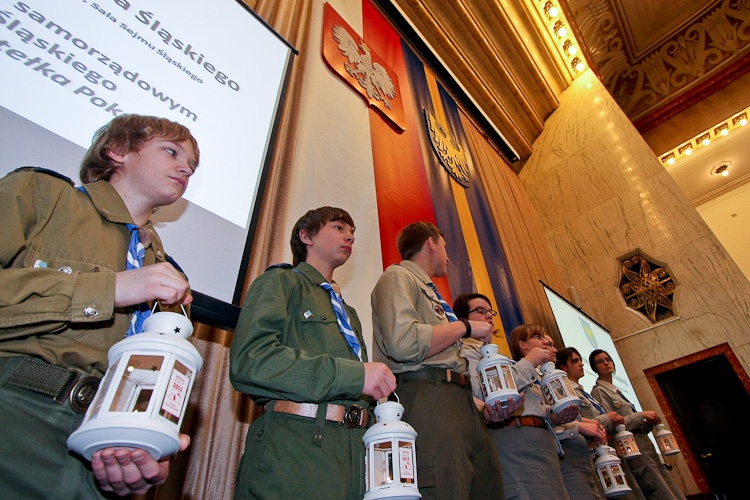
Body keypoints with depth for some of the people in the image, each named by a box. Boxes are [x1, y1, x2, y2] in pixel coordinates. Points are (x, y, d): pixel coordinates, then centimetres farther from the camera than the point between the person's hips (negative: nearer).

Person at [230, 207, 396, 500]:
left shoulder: (348, 312, 24)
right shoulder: (281, 282, 1)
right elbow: (249, 358, -16)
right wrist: (352, 374, -17)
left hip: (354, 450, 7)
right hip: (294, 448, -6)